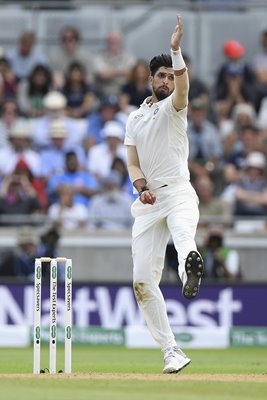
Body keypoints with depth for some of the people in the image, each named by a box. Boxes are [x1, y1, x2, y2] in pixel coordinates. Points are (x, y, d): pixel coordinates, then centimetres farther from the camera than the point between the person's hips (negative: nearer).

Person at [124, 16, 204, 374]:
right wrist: (141, 187, -9)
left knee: (183, 233, -40)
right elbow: (133, 164, 12)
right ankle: (172, 353, 4)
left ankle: (191, 268, -76)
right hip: (148, 202, 5)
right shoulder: (135, 119, 20)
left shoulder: (174, 107, 6)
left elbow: (183, 85, -18)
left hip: (178, 192, -5)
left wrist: (176, 50, -33)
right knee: (143, 280, -2)